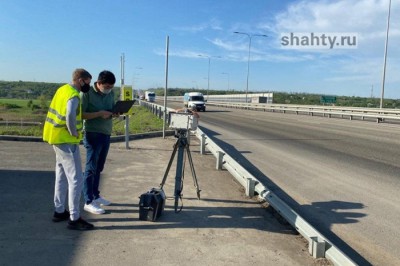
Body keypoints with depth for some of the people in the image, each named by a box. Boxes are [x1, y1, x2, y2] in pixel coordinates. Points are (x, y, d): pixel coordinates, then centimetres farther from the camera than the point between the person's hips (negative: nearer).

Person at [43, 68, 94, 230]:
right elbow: (70, 116, -35)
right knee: (76, 179, -4)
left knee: (62, 176, 18)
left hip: (57, 138, 10)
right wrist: (75, 133, -19)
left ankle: (59, 211, 28)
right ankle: (74, 219, 1)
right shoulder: (73, 95, -18)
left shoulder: (63, 89, 10)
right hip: (67, 141, -10)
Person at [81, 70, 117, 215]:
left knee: (98, 168, 15)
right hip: (93, 135, -6)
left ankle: (96, 196, 27)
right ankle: (88, 202, 3)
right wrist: (99, 113, -22)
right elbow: (81, 114, -14)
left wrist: (116, 112, -5)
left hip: (106, 134, 6)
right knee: (91, 169, -2)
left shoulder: (111, 93, 8)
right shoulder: (87, 93, -11)